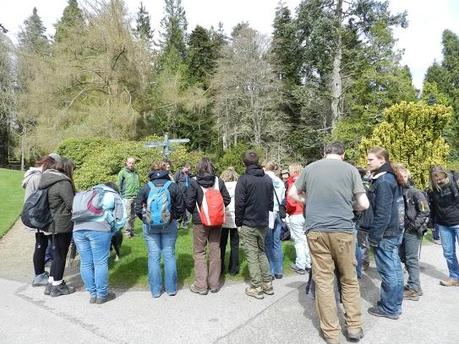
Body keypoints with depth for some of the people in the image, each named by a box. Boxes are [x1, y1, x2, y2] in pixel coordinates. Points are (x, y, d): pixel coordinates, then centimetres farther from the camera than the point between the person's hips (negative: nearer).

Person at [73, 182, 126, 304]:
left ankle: (93, 294, 20)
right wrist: (112, 231, 22)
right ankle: (101, 295, 13)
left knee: (85, 263, 10)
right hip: (99, 229, -5)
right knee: (100, 263, 3)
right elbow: (121, 218, 9)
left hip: (78, 228, 5)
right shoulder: (114, 195, 21)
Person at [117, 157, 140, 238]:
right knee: (127, 216, -5)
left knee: (133, 216, 9)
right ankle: (127, 232, 1)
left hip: (136, 197, 5)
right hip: (127, 197, -5)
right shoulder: (122, 172, -1)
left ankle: (131, 231, 17)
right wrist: (120, 196, -7)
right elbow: (119, 185, -2)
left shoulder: (136, 173, 15)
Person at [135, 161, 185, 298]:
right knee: (169, 255, 9)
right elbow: (181, 208, -2)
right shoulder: (173, 186, -5)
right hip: (169, 225, 0)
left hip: (150, 226, 0)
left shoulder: (146, 187, -4)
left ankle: (155, 290, 16)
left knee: (153, 256, 8)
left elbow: (138, 209, -2)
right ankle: (171, 288, 18)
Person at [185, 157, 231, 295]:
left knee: (199, 252, 9)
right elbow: (227, 199, -1)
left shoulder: (194, 182, -12)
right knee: (215, 251, 12)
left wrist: (195, 212, 6)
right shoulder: (219, 181, -3)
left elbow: (189, 202, -13)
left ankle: (201, 285, 12)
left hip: (200, 222, -3)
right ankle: (214, 284, 22)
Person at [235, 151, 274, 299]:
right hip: (263, 224, 6)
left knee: (252, 255, 3)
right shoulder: (268, 179, 5)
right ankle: (268, 284, 22)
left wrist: (238, 222, -3)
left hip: (248, 224, -5)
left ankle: (256, 288, 10)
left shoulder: (244, 179, -12)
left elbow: (239, 204, -13)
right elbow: (271, 202, 10)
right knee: (262, 252, 18)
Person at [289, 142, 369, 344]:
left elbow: (292, 193, 16)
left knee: (323, 281, 6)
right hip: (343, 230, 0)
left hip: (316, 230, 1)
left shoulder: (310, 168, 7)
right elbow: (364, 204, 1)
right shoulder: (350, 169, 2)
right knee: (349, 280, 16)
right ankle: (354, 327, 25)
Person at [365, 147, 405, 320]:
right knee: (394, 268, 17)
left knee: (388, 271, 1)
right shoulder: (391, 177, 12)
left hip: (384, 233, -10)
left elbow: (382, 213, -22)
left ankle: (389, 308, 13)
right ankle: (396, 304, 29)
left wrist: (374, 236, -16)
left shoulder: (382, 181, -18)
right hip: (394, 231, 10)